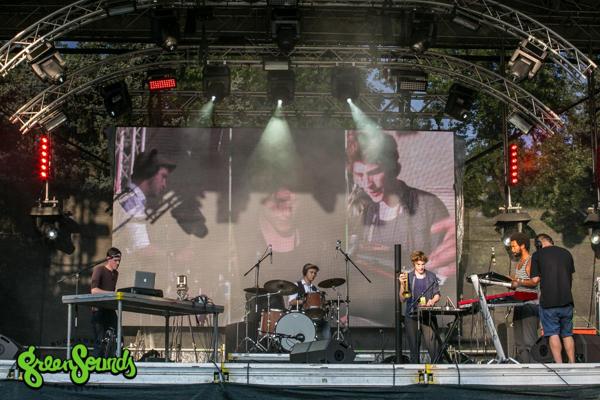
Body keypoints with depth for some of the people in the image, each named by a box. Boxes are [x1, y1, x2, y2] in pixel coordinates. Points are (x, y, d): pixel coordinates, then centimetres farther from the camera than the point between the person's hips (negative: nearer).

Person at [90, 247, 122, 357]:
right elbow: (94, 290, -19)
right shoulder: (99, 269, -7)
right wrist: (112, 293, -26)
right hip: (98, 310, -7)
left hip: (110, 310, 7)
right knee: (100, 341, -7)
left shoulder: (115, 273, 16)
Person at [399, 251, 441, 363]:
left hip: (428, 316, 0)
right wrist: (402, 285, -15)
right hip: (412, 317, 0)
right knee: (414, 347, 3)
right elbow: (402, 299, 1)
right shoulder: (408, 277, 4)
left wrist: (432, 301, -10)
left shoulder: (431, 277, 8)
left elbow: (437, 295, 13)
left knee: (433, 345, -10)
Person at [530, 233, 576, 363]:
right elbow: (571, 277, 17)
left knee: (553, 334, 1)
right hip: (567, 300, 4)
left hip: (548, 301, -4)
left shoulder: (537, 255, -4)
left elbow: (535, 279, -7)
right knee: (567, 334, 13)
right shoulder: (566, 253, 9)